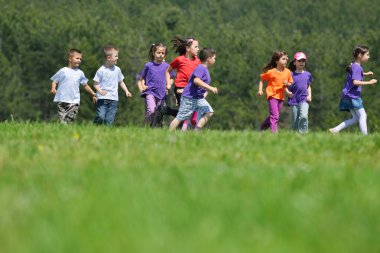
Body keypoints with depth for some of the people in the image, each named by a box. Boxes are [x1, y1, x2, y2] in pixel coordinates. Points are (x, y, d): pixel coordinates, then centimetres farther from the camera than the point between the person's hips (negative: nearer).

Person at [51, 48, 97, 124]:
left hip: (74, 101, 2)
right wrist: (53, 88, -13)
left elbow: (85, 85, 20)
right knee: (62, 119, -4)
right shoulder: (63, 71, 3)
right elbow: (54, 81, 6)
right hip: (62, 100, -2)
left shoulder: (80, 73, 12)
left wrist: (93, 94, 18)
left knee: (70, 119, -9)